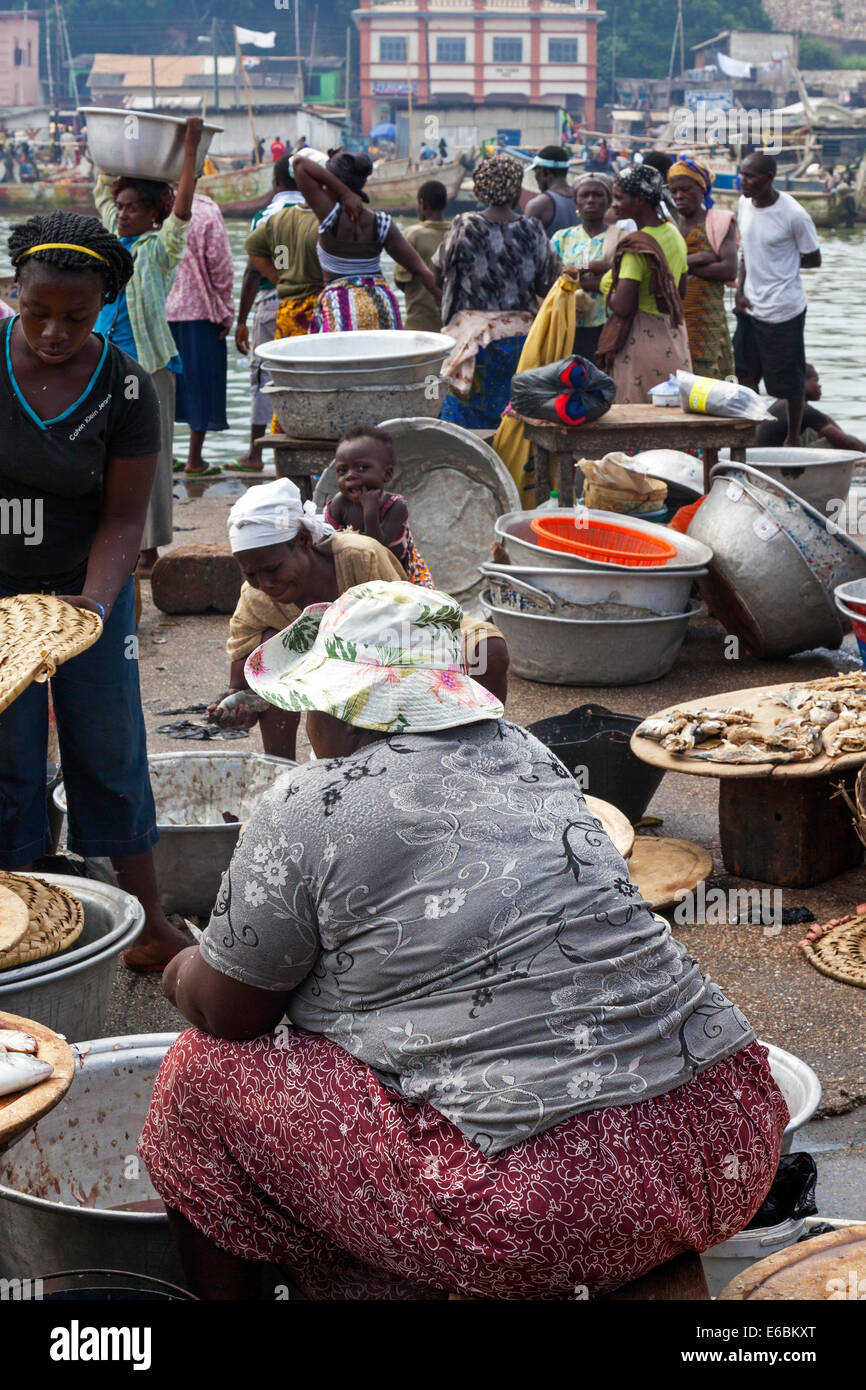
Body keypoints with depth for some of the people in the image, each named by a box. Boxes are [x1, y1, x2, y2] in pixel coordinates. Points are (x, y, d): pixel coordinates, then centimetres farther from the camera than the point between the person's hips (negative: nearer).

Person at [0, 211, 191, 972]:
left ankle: (152, 925, 17)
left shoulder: (126, 386, -12)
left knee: (110, 750, 6)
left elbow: (124, 517, -11)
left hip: (89, 584, 0)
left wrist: (96, 602, -26)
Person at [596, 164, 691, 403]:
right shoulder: (675, 235, 9)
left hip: (641, 341, -8)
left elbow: (622, 306, -23)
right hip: (674, 338, 8)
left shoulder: (636, 245, -17)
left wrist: (607, 288, -4)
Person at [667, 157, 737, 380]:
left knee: (710, 378, -5)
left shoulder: (718, 222, 5)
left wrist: (686, 266, -9)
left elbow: (729, 269, -9)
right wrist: (700, 258, -12)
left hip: (707, 319, -3)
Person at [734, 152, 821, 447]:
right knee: (745, 375, 8)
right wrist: (741, 292, 1)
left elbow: (813, 259, -7)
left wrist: (780, 264, -6)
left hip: (783, 310, -6)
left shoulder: (794, 215, -18)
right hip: (751, 306, 6)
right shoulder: (744, 204, 1)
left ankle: (793, 438, 23)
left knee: (790, 380, 6)